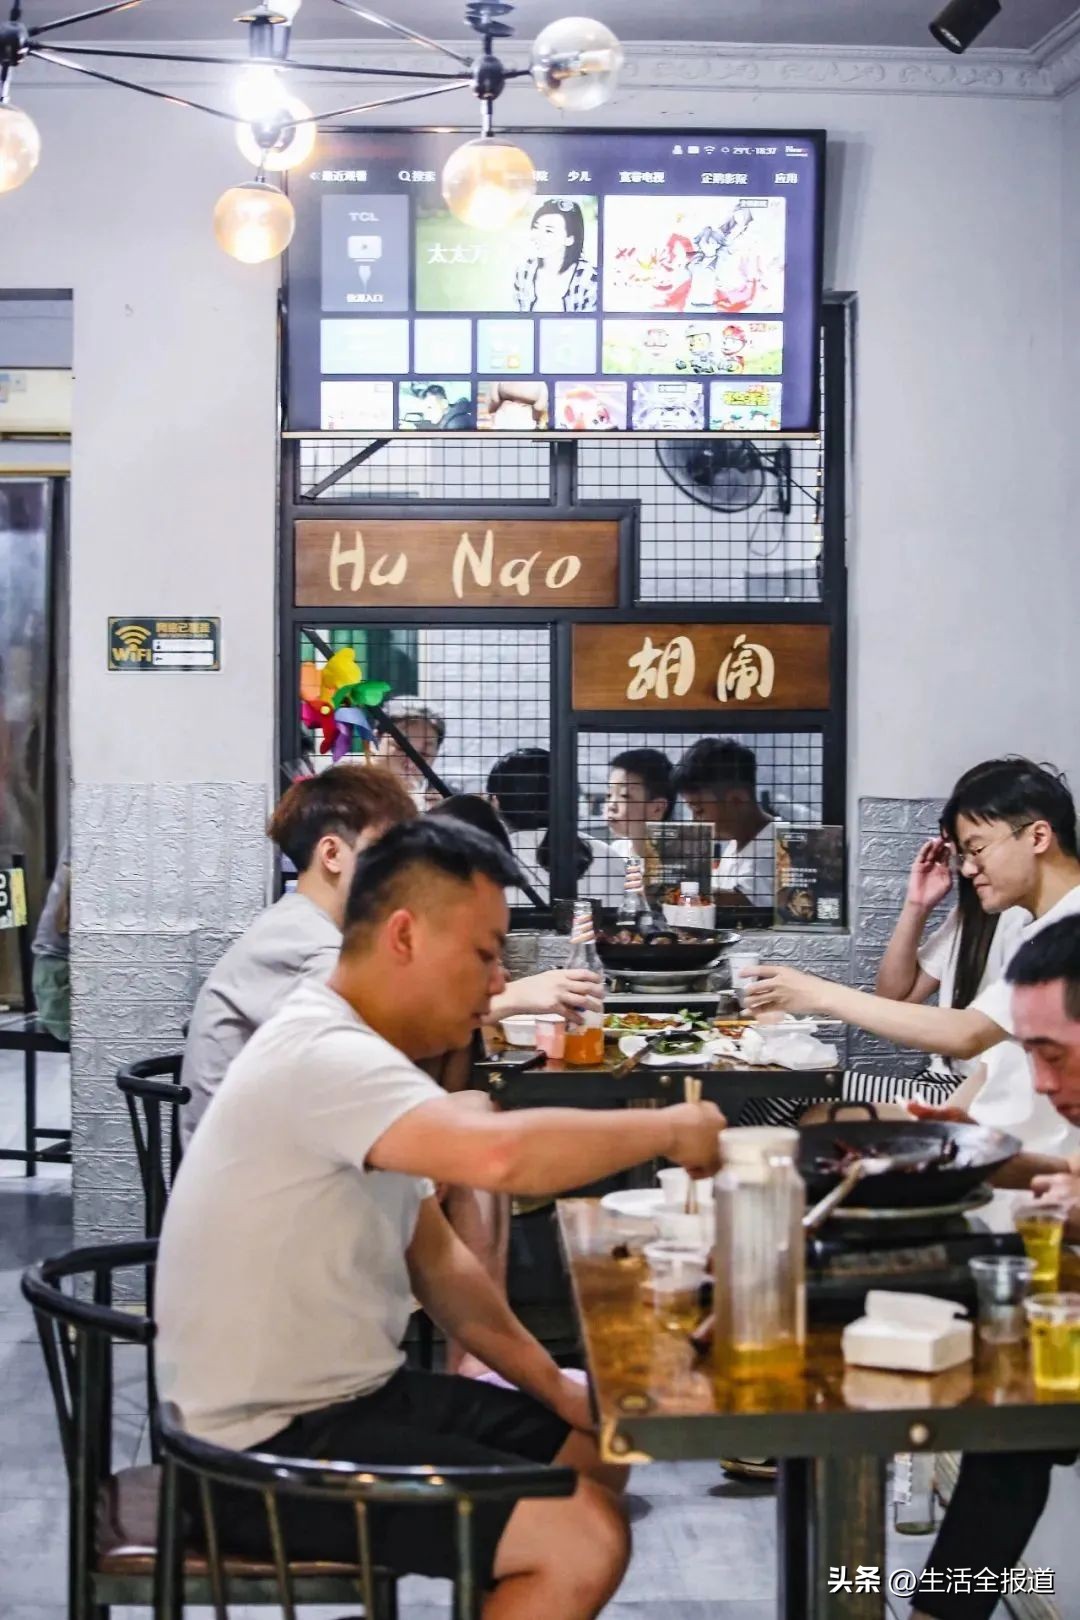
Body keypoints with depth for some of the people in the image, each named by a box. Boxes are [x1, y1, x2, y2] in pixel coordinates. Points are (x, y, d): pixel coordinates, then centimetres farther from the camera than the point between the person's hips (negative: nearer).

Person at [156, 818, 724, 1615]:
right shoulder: (324, 1056, -22)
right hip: (273, 1447, -10)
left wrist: (548, 1382, 7)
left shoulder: (356, 1057, 11)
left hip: (349, 1395, 10)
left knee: (595, 1456, 17)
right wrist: (667, 1128, -23)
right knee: (585, 1537, -17)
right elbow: (500, 1154, -39)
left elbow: (435, 1259, 17)